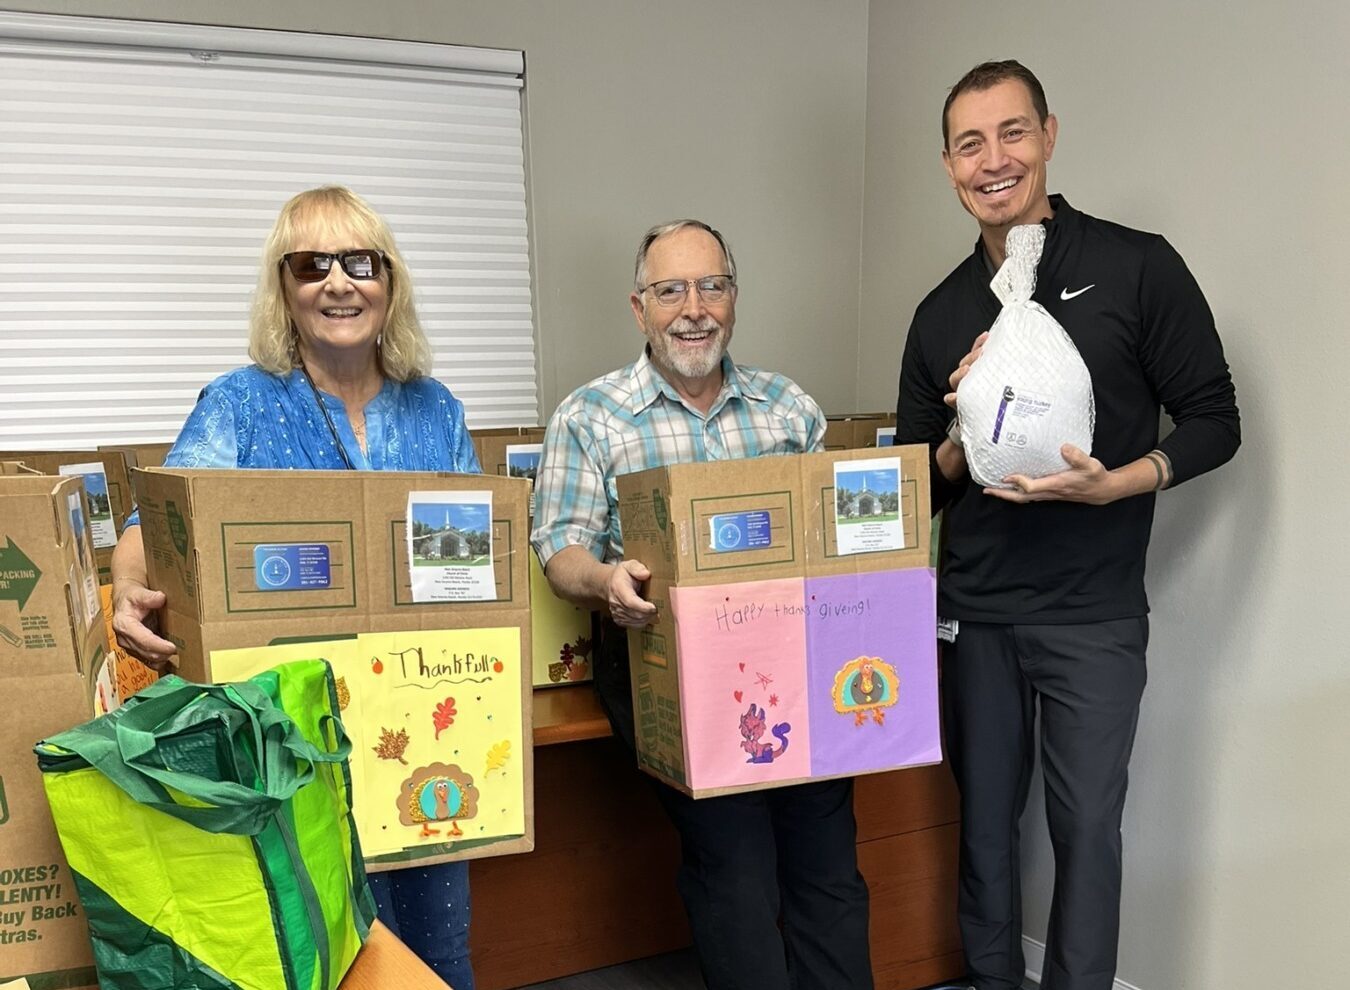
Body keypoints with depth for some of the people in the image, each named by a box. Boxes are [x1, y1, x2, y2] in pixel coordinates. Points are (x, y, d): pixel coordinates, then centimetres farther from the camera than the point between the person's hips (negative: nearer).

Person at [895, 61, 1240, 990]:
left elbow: (1215, 422, -2)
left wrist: (1116, 483, -19)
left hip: (1095, 613, -3)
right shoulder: (943, 314, 7)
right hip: (974, 610, 3)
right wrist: (964, 434, -11)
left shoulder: (1138, 267, -4)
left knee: (1087, 819, 4)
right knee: (984, 811, 12)